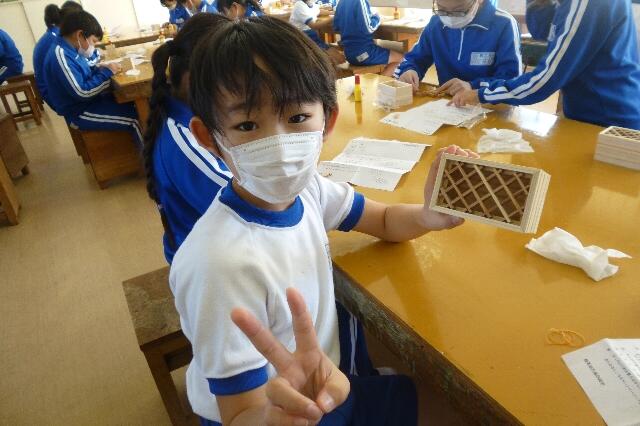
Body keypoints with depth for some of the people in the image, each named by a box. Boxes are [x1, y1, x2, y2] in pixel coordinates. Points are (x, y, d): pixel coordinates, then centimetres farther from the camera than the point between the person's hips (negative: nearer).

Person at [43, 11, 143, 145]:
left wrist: (100, 69, 0)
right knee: (136, 118, -17)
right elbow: (82, 93, -27)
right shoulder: (61, 56, -24)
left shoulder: (69, 50, 6)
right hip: (80, 113, -10)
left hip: (88, 102, 10)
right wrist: (106, 72, -18)